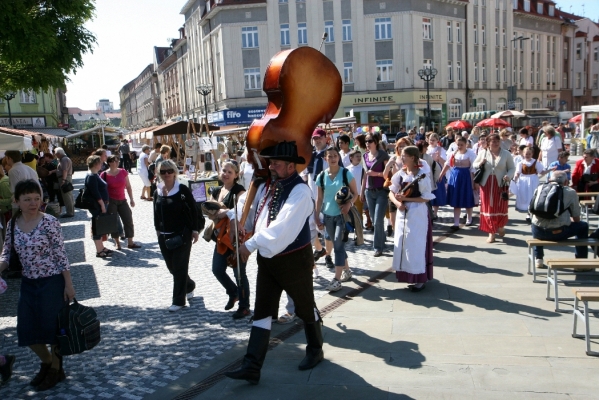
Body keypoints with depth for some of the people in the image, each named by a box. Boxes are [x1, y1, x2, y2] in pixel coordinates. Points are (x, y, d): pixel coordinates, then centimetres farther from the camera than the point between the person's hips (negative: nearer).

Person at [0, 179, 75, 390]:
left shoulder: (49, 222, -13)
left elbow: (61, 255, -11)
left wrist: (68, 284, -11)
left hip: (52, 282, -5)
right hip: (28, 283, 6)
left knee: (52, 327, 7)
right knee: (27, 331, 12)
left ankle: (56, 369, 29)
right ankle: (46, 362, 38)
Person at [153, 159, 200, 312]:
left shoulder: (183, 190, -10)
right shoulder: (158, 191, 5)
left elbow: (193, 210, -8)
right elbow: (156, 213, 14)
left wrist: (195, 230, -9)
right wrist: (158, 229, 15)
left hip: (182, 234, -6)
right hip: (164, 236, 6)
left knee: (180, 267, 0)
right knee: (171, 266, 15)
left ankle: (179, 300, 11)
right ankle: (189, 286, 39)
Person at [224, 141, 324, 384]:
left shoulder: (300, 191, -22)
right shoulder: (266, 185, 2)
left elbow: (282, 227, -32)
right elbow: (249, 209, 15)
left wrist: (251, 245, -32)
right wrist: (235, 217, -6)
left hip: (294, 260, -6)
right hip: (267, 259, 7)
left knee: (305, 308, 15)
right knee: (262, 313, 5)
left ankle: (315, 350, 40)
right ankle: (252, 367, 9)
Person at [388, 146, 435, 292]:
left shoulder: (422, 175, -12)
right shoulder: (401, 173, 5)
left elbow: (426, 198, -13)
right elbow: (391, 192, 6)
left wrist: (406, 198, -17)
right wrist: (397, 203, -14)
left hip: (418, 214, -6)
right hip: (403, 212, 6)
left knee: (416, 245, -1)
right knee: (402, 244, 11)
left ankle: (419, 279, 9)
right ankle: (406, 274, 25)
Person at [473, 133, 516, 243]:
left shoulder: (506, 154, 1)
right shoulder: (482, 153, 5)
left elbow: (512, 168, 4)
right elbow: (474, 165, 14)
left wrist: (509, 176, -16)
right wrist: (480, 163, -8)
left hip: (500, 185, -1)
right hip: (486, 184, 1)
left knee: (501, 208, 3)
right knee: (488, 208, 2)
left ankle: (501, 226, 34)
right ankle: (491, 233, 12)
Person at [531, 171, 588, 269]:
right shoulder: (570, 192, 5)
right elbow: (576, 218, 9)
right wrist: (571, 221, 34)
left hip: (538, 232, 3)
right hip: (559, 232, -3)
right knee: (583, 226, 24)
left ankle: (538, 259, 35)